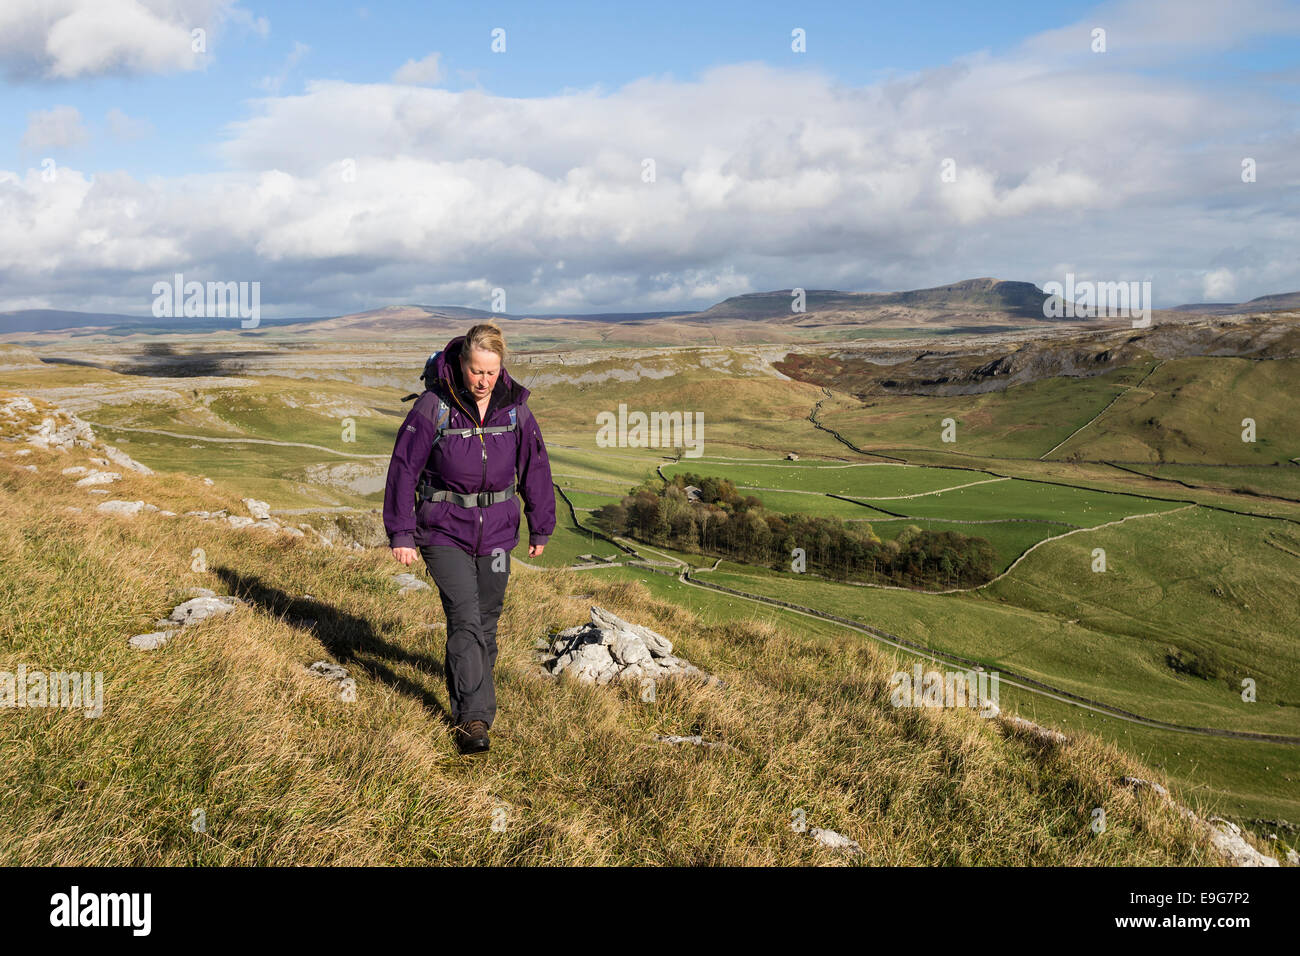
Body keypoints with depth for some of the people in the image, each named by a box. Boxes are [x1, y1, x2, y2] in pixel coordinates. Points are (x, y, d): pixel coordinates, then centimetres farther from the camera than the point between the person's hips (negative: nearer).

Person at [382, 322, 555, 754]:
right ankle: (473, 717, -6)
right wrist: (401, 533, -7)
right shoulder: (434, 407, -14)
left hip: (496, 532, 4)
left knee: (486, 621, 12)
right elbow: (404, 468, -8)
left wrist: (541, 528, 14)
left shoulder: (514, 408, -4)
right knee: (465, 621, -13)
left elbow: (535, 467, 8)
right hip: (444, 532, -3)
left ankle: (471, 697, 33)